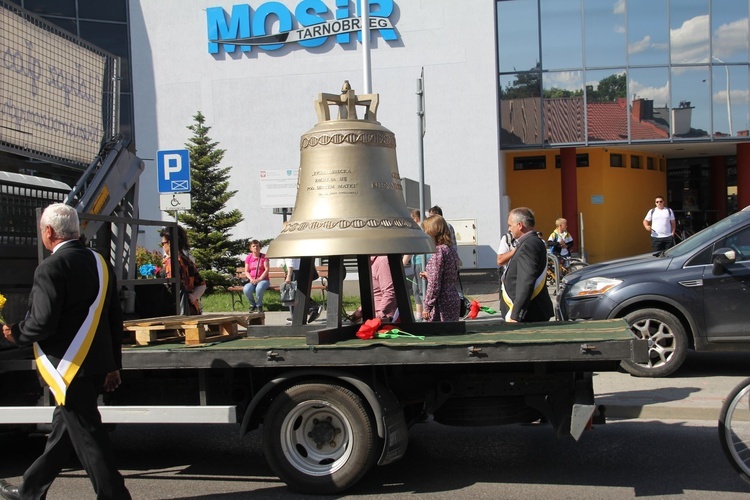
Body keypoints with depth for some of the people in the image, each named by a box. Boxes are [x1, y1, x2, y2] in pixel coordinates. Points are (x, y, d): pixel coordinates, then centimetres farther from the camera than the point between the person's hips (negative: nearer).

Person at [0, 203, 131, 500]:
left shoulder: (51, 268, -16)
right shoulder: (100, 263, 8)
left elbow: (42, 323, -22)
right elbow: (114, 319, 10)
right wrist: (113, 365, 17)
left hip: (67, 368, -8)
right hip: (97, 365, 8)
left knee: (86, 436, 0)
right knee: (64, 429, 18)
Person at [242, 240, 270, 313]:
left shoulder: (264, 257, 3)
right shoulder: (248, 257, 10)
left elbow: (267, 269, -5)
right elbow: (246, 271, 7)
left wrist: (259, 279, -17)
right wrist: (251, 279, -12)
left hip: (263, 280, -2)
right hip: (252, 281, 2)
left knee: (259, 288, -39)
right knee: (246, 290, -33)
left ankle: (259, 305, -12)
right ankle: (253, 305, -4)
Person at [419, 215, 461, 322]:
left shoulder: (439, 251, -15)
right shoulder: (451, 250, 12)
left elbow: (434, 284, -18)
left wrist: (427, 307, -13)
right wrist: (428, 276, 19)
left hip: (442, 305, -9)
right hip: (454, 300, 9)